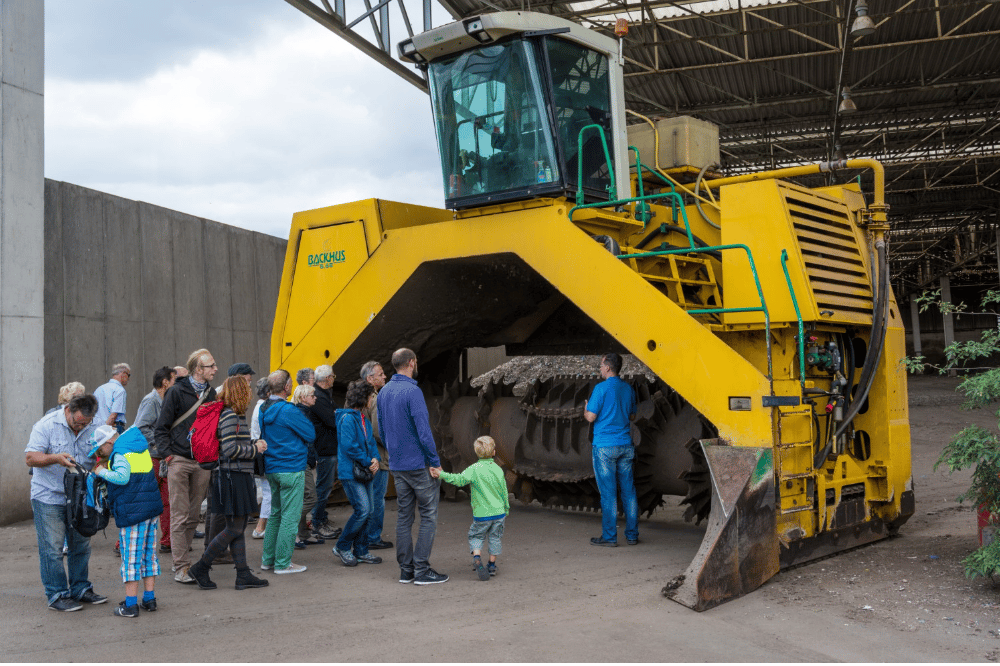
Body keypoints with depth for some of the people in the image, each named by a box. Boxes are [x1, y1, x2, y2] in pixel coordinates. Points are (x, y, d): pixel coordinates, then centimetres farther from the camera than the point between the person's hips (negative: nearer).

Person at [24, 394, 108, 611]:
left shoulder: (93, 429, 1)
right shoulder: (47, 425, -12)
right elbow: (30, 458, -15)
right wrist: (55, 458, -31)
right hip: (49, 498, -5)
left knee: (81, 546, 11)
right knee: (52, 549, -2)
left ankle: (80, 589, 24)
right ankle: (56, 595, 7)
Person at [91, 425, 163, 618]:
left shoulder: (120, 454, -12)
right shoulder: (140, 447, 15)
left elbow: (122, 477, -27)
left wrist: (103, 472, -13)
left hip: (132, 511, -8)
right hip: (152, 508, 9)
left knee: (131, 558, -2)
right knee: (149, 554, 13)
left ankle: (130, 605, 1)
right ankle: (149, 599, 18)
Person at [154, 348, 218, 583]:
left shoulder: (211, 393, 13)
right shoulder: (176, 392, -4)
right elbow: (161, 427, -2)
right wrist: (168, 453, -12)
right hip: (180, 460, -5)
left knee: (194, 515, 9)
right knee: (180, 516, -4)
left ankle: (180, 556, 23)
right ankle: (181, 568, -2)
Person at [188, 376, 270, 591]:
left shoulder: (237, 415, 15)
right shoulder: (229, 416, -15)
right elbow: (230, 449, -21)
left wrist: (255, 445, 7)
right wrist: (255, 449, -10)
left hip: (240, 476, 10)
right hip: (232, 477, -10)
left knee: (239, 528, 10)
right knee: (234, 529, -3)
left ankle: (243, 575, 14)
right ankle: (201, 568, 7)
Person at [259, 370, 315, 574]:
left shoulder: (264, 409, 7)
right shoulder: (288, 410, -19)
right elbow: (311, 434, -12)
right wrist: (303, 413, 4)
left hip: (272, 468, 9)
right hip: (291, 469, -9)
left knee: (275, 513, 18)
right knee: (290, 517, -1)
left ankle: (267, 559, 22)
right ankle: (282, 563, 2)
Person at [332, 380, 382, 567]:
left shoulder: (363, 418, 15)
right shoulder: (347, 418, -14)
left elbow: (371, 441, 18)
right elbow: (349, 446, -21)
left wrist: (375, 458, -1)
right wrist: (368, 462, -15)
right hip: (350, 472, -9)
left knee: (367, 511, 8)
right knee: (362, 510, -12)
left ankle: (361, 551, 17)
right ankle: (342, 546, 3)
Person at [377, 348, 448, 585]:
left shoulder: (383, 392, 9)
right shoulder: (412, 392, -17)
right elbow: (424, 432, -19)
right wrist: (436, 462, -12)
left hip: (397, 466, 8)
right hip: (419, 464, -8)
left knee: (404, 516, 11)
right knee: (429, 515, 1)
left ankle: (406, 570, 14)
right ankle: (422, 569, 0)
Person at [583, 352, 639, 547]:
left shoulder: (601, 388, -11)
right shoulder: (628, 389, 8)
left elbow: (591, 417, -11)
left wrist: (586, 409, 10)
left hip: (605, 446, -6)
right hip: (625, 445, 6)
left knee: (608, 492, -1)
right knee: (628, 490, 9)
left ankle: (609, 536, 3)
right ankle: (632, 534, 13)